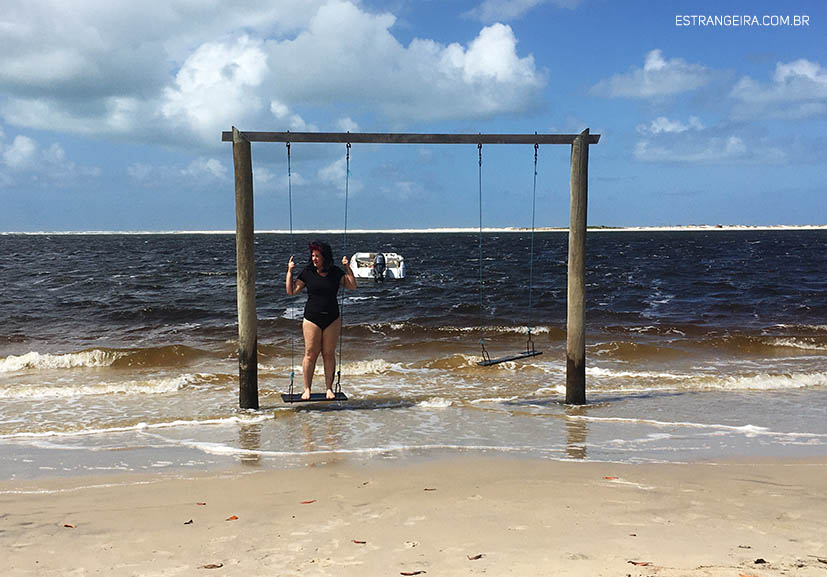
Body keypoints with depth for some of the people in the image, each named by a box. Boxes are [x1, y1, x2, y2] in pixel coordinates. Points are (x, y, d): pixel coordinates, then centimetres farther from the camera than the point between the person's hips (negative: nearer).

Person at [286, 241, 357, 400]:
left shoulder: (336, 272, 4)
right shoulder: (307, 273, 1)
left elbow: (353, 286, 1)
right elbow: (291, 291, 1)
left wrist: (347, 268, -6)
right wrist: (289, 271, -5)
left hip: (332, 319, 1)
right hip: (312, 319, -1)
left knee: (329, 354, 5)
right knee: (310, 354, -1)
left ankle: (329, 388, 14)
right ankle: (307, 389, 8)